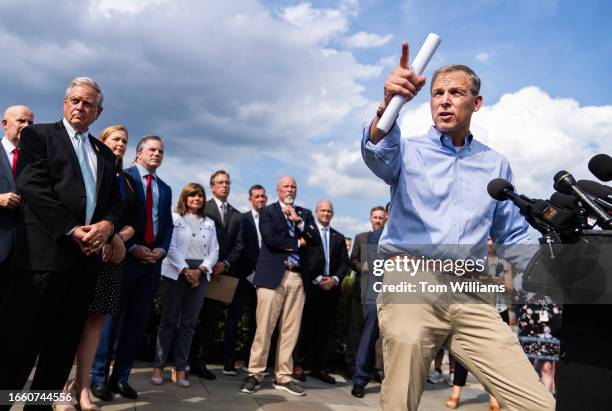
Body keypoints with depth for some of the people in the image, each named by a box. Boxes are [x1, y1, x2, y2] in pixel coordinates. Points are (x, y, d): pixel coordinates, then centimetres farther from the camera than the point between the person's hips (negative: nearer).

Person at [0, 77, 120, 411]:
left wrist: (106, 224, -7)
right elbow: (31, 186, -7)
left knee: (64, 345, 10)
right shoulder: (38, 134, 6)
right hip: (44, 251, -5)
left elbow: (115, 200, 16)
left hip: (87, 255, 5)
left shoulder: (105, 153, 21)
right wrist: (71, 230, -15)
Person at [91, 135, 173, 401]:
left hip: (153, 260, 6)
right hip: (126, 256, -5)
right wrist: (132, 247, -14)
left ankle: (121, 377, 15)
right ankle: (99, 377, 8)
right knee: (112, 316, -1)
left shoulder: (165, 189, 19)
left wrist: (162, 249, -1)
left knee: (137, 320, 7)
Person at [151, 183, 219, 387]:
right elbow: (171, 247, -6)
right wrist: (185, 270, -14)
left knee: (189, 322, 4)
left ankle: (180, 368, 9)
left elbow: (214, 251, 7)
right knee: (169, 320, -1)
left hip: (200, 274, 3)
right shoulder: (174, 218, 3)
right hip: (175, 272, -3)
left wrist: (200, 270, -9)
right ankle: (158, 366, 7)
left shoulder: (209, 223, 14)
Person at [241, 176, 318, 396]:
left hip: (297, 278, 4)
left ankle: (283, 377, 16)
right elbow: (270, 238, -10)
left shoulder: (305, 213, 18)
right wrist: (297, 243, -2)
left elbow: (315, 240, 6)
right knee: (264, 328, -3)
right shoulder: (267, 211, 6)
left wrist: (298, 220, -5)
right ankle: (255, 374, 9)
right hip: (273, 275, -4)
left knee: (290, 330, 6)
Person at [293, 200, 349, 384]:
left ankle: (318, 367, 12)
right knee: (306, 326, -1)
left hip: (331, 288, 4)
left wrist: (335, 279, -6)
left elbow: (344, 263, 11)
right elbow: (303, 258, -6)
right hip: (310, 286, -4)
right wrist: (318, 279, -11)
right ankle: (298, 365, 8)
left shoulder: (339, 237, 18)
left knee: (324, 328, 5)